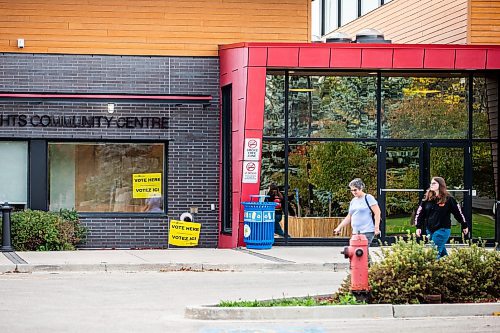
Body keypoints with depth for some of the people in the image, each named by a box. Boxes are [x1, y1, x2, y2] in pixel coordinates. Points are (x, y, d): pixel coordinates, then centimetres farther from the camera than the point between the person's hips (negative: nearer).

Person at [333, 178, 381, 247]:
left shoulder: (368, 198, -3)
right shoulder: (353, 201, 18)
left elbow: (377, 213, -7)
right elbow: (349, 217, 23)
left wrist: (376, 228, -13)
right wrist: (339, 227, 16)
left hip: (367, 232, -7)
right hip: (355, 232, 7)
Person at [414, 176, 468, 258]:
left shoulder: (448, 199, -5)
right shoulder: (427, 198, 6)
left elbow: (458, 212, 1)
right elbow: (419, 213, 10)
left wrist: (464, 226, 7)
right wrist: (418, 227, 4)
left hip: (443, 229, -5)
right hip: (429, 230, 5)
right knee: (442, 251, 14)